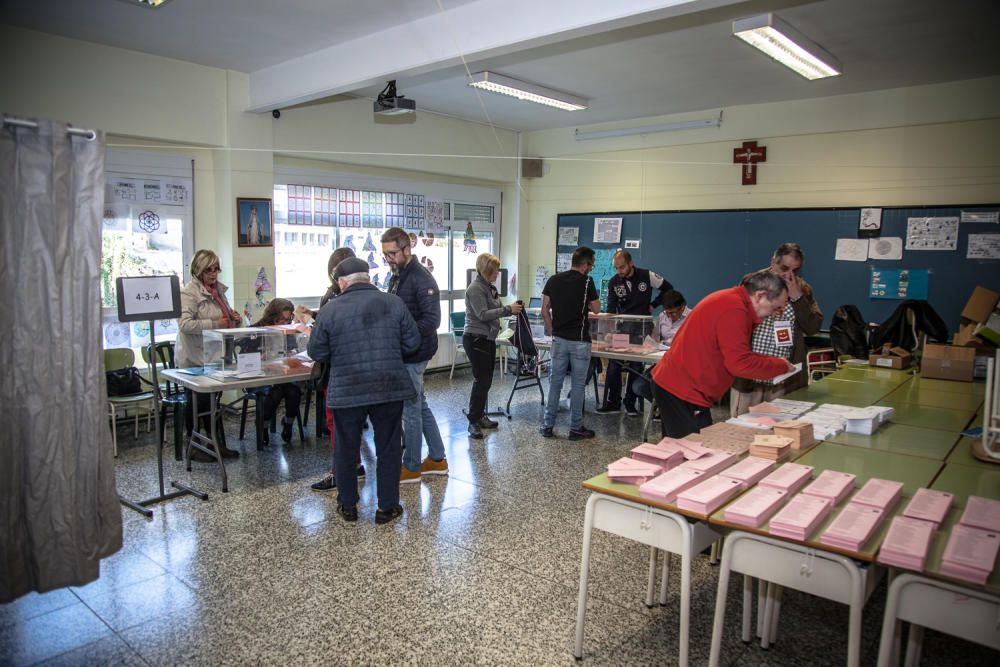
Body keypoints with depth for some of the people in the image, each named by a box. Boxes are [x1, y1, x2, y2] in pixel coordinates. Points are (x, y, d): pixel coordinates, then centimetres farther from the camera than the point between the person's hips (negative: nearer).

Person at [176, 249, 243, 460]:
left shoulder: (218, 290, 13)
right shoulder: (189, 292, -13)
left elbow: (224, 318, 27)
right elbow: (185, 324, -25)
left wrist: (234, 318, 6)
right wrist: (214, 324, -26)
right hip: (195, 358, -8)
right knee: (197, 403, 2)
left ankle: (218, 444, 21)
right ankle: (193, 448, 15)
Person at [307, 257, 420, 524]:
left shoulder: (330, 309, -5)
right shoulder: (393, 302, -2)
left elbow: (317, 352, 0)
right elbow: (412, 343, 1)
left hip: (346, 391, -1)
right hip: (390, 388, 1)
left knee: (346, 450, 15)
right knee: (388, 449, 11)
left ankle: (347, 506, 26)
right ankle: (387, 507, 17)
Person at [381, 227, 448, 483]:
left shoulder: (421, 279, -16)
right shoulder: (397, 276, 12)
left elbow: (432, 319, -23)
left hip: (414, 355, -9)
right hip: (404, 354, 9)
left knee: (411, 410, 1)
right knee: (420, 406, 16)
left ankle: (411, 467, 15)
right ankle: (437, 459, 28)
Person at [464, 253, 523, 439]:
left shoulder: (489, 287, 13)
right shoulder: (475, 289, -15)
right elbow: (483, 315, -21)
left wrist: (512, 308, 2)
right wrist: (508, 309, -19)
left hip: (488, 339, 9)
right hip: (476, 339, -9)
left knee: (486, 380, 12)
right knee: (481, 380, -7)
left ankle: (480, 416, 23)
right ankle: (473, 422, 1)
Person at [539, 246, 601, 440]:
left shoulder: (553, 280, 3)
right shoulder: (586, 282, -10)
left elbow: (544, 310, 5)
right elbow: (596, 309, 0)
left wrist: (553, 330, 14)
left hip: (559, 339, 4)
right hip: (579, 340, -4)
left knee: (555, 381, 11)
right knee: (578, 384, 5)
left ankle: (547, 425, 14)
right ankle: (576, 428, 10)